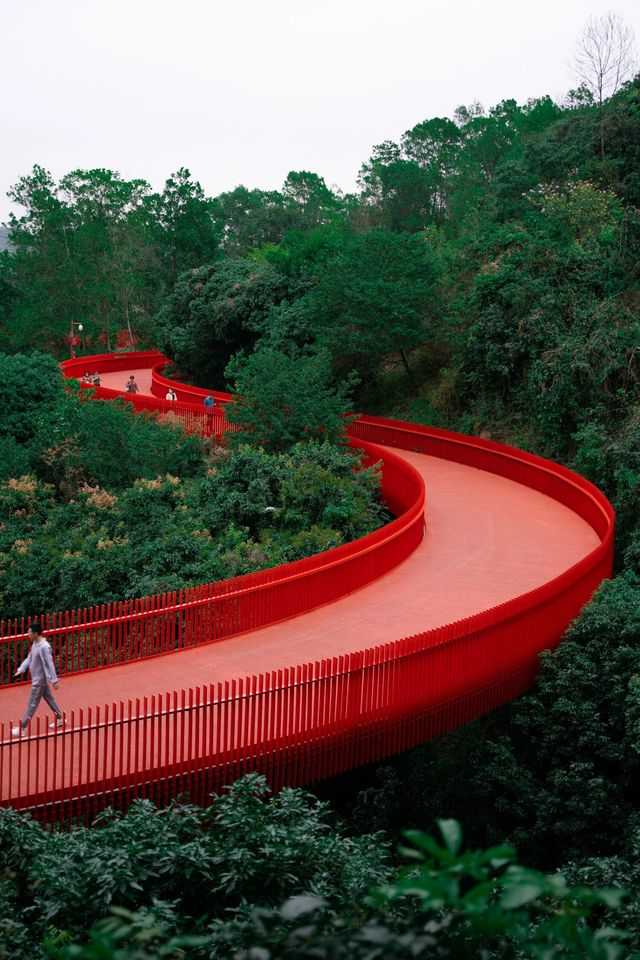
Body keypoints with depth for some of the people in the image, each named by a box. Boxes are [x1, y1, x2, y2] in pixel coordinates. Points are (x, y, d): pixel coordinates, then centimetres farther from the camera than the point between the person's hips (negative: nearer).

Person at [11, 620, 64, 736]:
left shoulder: (44, 647, -26)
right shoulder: (35, 644, 3)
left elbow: (49, 664, -27)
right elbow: (29, 658, 13)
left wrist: (54, 680, -26)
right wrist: (21, 670, 7)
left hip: (39, 680, -9)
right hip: (37, 678, 9)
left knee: (32, 704, -2)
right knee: (49, 699, 21)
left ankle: (21, 728, 4)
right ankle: (60, 718, 34)